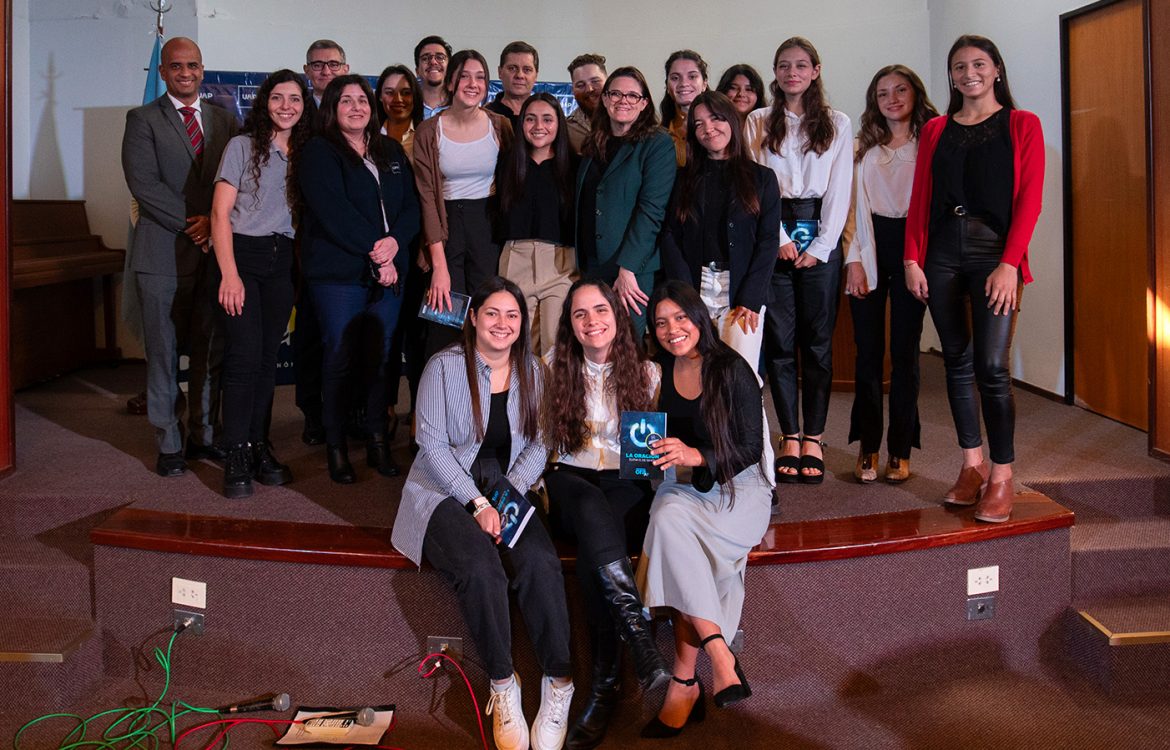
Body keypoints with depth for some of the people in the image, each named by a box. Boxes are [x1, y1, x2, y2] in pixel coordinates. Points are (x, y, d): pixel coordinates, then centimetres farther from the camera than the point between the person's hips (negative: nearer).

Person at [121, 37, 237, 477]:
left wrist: (215, 222, -8)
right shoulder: (143, 120, 2)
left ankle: (203, 437, 19)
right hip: (164, 254, -3)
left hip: (214, 251, 4)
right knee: (164, 353, 2)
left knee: (211, 352, 8)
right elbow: (144, 183, -9)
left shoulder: (224, 121, 14)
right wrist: (191, 224, -13)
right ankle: (168, 445, 11)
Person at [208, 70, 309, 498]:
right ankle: (236, 457, -2)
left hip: (282, 258, 4)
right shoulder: (242, 146, -1)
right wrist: (230, 274, -15)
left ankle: (258, 447, 15)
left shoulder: (304, 153, 12)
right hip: (242, 254, -4)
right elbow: (220, 214, -6)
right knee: (244, 355, -9)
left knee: (268, 357, 6)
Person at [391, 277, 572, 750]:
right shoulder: (444, 367, -4)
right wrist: (478, 503, -17)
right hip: (446, 491, -3)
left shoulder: (531, 372, 7)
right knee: (481, 568, -32)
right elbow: (434, 445, -8)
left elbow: (537, 445, 5)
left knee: (541, 562, -27)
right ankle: (503, 685, -19)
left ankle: (559, 684, -24)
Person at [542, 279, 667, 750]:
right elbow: (543, 443, 11)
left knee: (593, 547, -35)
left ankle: (606, 683, -32)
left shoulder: (646, 372, 8)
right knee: (592, 509, -39)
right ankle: (638, 633, -44)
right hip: (571, 483, 1)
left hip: (628, 485, 0)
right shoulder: (557, 370, 11)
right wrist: (537, 482, -8)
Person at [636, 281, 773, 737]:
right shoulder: (661, 372, 6)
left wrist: (696, 456, -25)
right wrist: (655, 452, -5)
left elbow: (750, 449, -11)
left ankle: (684, 681, -30)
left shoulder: (731, 370, -8)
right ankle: (719, 655, -31)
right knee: (669, 517, -34)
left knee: (671, 522, -34)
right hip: (683, 483, 4)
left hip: (738, 484, -4)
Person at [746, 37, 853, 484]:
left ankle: (813, 438, 5)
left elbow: (839, 191, 4)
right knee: (779, 340, -1)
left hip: (820, 235, 0)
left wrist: (821, 246, -6)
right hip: (772, 237, 0)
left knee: (818, 341, 0)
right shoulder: (758, 124, 10)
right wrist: (780, 238, -7)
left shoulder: (837, 124, 10)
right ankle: (790, 437, 5)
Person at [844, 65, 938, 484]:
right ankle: (867, 448, 10)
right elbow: (853, 205, 7)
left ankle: (900, 451, 9)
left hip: (913, 247, -1)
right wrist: (854, 260, -4)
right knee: (868, 352, 2)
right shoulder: (864, 149, 12)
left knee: (905, 351, 1)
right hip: (871, 249, 2)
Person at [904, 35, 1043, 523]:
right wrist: (912, 258, -1)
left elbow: (1029, 198, -3)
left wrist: (1010, 263, -13)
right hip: (942, 251, 4)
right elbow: (920, 198, 10)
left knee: (991, 366, -11)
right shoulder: (935, 131, 14)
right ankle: (972, 465, 18)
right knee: (957, 361, 7)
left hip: (994, 250, -3)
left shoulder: (1021, 125, 5)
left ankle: (1001, 479, -1)